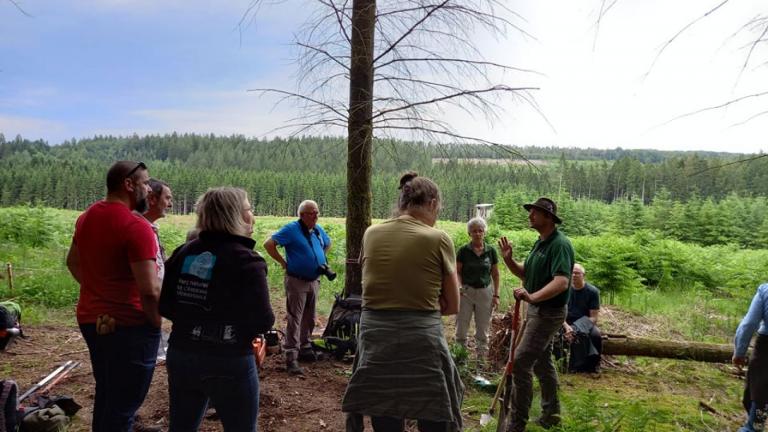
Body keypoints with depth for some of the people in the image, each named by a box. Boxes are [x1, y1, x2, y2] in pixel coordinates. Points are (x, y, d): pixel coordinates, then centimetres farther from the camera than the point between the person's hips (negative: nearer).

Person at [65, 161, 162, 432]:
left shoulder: (87, 217, 6)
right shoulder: (136, 226, -21)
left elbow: (73, 262, 21)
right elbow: (150, 290, -26)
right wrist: (156, 323, -11)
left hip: (91, 319, 9)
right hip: (130, 326, -8)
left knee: (105, 394, 24)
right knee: (123, 406, 3)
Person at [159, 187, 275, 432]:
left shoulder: (183, 252, 1)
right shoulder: (246, 261, -15)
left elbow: (164, 306, 6)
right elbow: (263, 322, -18)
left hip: (181, 355, 6)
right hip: (229, 362, -5)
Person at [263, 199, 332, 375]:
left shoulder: (318, 230, 8)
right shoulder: (291, 229, -13)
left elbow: (328, 243, 28)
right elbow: (269, 244, -20)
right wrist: (283, 262, -16)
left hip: (314, 281, 7)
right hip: (296, 281, -7)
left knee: (309, 319, 17)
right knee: (294, 319, -6)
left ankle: (305, 348, 32)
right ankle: (291, 358, -4)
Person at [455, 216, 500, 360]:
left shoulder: (491, 251, 1)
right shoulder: (463, 250, -4)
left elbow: (495, 274, 6)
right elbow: (457, 272, -1)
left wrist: (496, 295, 2)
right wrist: (460, 287, -17)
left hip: (485, 292, 2)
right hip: (466, 292, -1)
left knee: (483, 329, 10)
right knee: (461, 328, 4)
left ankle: (481, 358, 22)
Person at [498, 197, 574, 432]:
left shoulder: (560, 244, -21)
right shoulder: (540, 242, 10)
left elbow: (562, 282, -33)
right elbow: (526, 273, 15)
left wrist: (532, 297, -46)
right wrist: (509, 260, -2)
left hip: (549, 312, -10)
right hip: (537, 309, 10)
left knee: (521, 363, -11)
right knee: (542, 362, 19)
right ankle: (551, 413, 34)